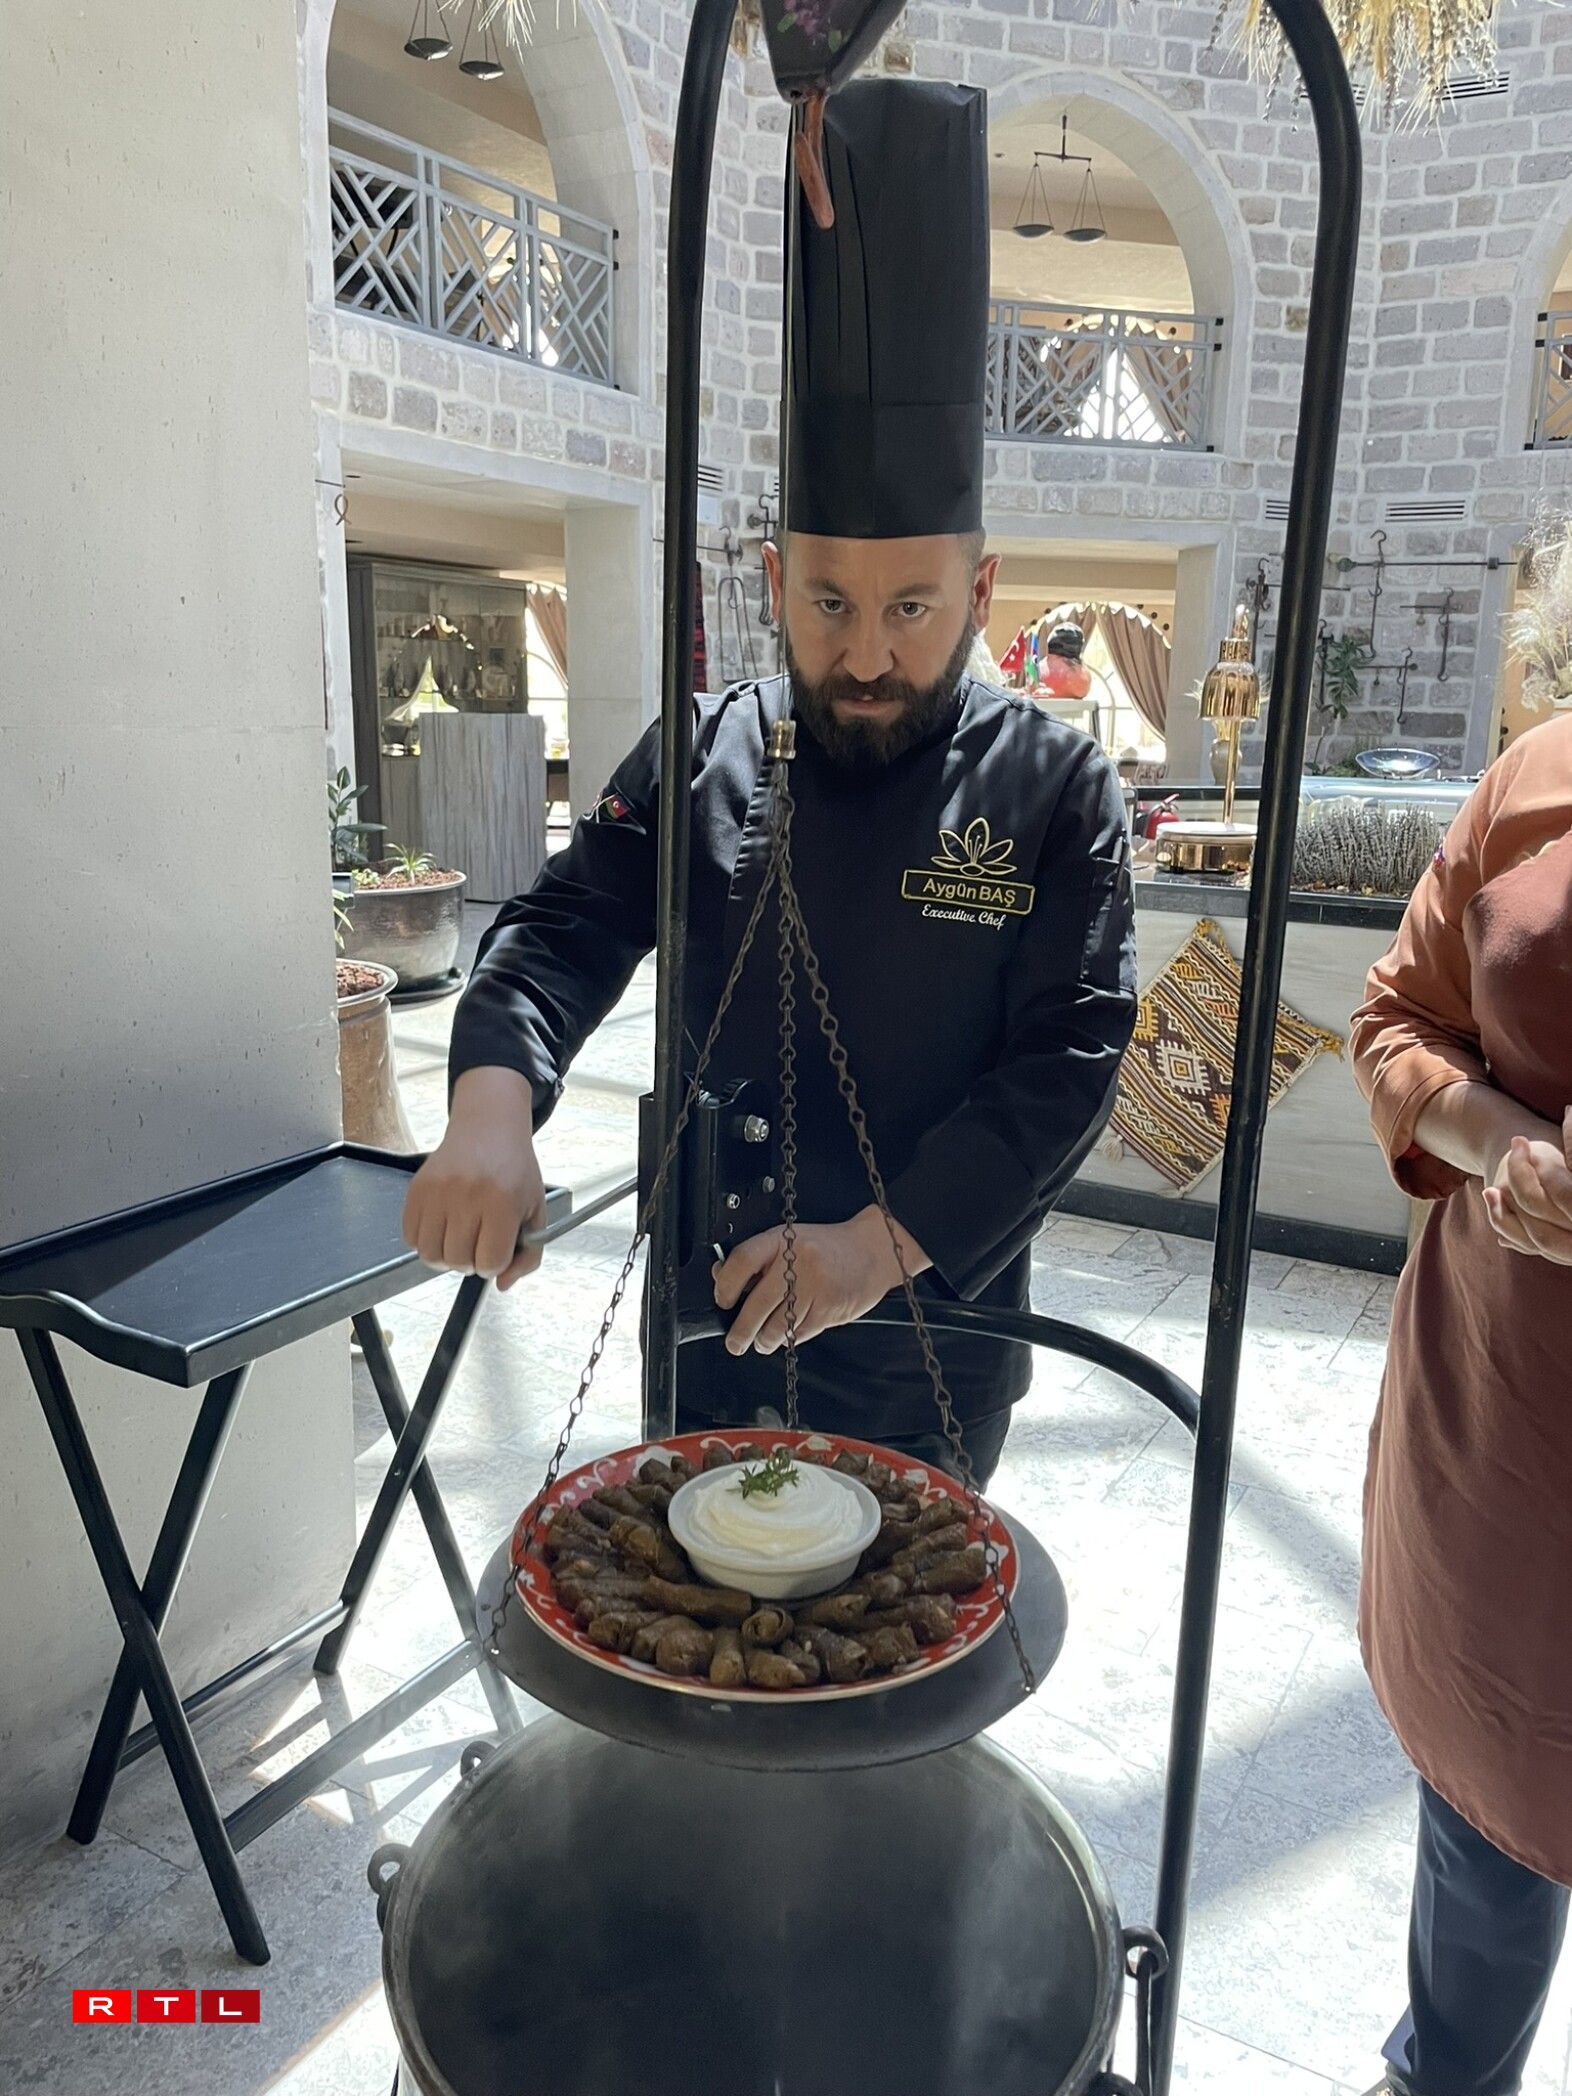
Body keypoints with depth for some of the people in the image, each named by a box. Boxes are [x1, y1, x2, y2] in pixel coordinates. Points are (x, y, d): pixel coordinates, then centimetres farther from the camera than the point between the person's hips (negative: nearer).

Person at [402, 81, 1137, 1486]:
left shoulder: (1055, 788, -10)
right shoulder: (699, 761, -4)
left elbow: (1073, 1051, -16)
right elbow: (563, 935, -10)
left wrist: (885, 1240, -27)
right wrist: (492, 1098, -32)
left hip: (935, 1350, -1)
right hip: (707, 1333, 2)